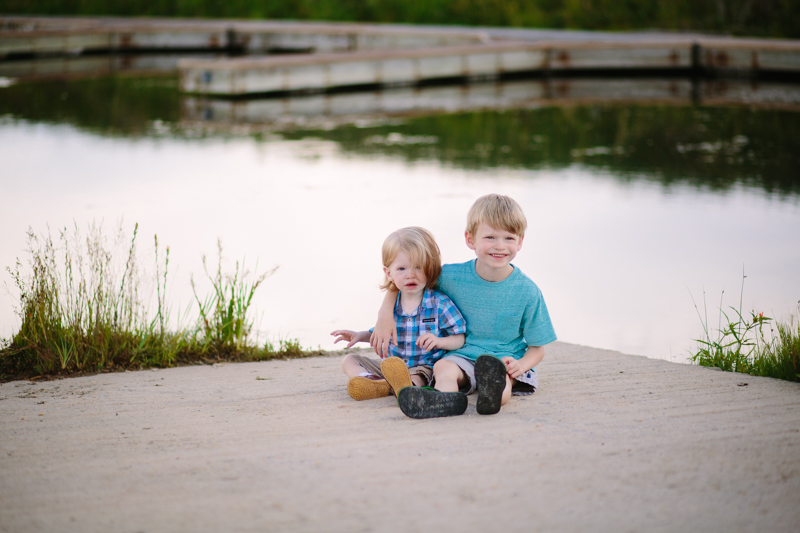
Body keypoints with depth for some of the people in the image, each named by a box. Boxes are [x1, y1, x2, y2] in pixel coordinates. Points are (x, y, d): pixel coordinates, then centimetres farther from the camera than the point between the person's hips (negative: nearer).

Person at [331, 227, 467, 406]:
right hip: (390, 363, 6)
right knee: (349, 360, -5)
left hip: (424, 367, -6)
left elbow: (460, 338, -6)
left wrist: (439, 341, -24)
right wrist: (360, 336, 8)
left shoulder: (440, 304, -9)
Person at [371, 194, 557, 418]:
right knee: (443, 367, -34)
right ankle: (443, 401, -67)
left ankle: (493, 392, -75)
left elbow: (537, 348, 2)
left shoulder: (528, 292, -5)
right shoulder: (452, 277, -4)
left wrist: (520, 365, -22)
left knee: (503, 379, -39)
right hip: (463, 354, 2)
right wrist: (385, 313, -5)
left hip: (506, 357, -2)